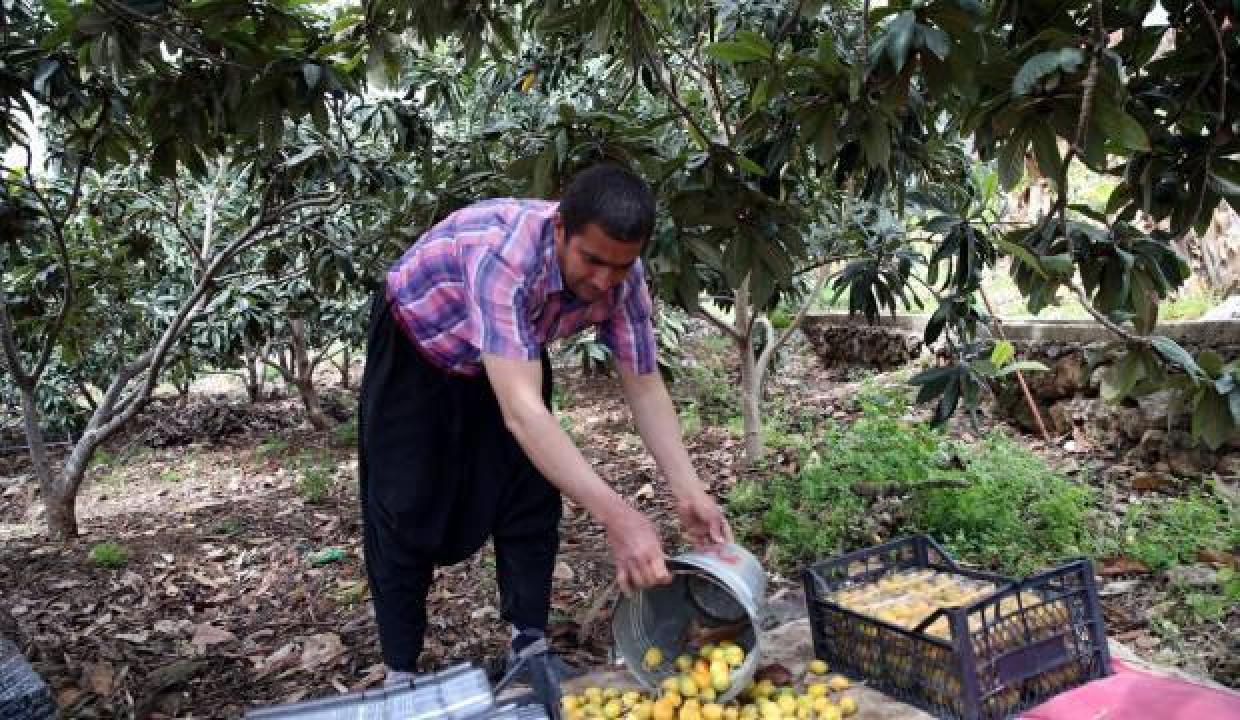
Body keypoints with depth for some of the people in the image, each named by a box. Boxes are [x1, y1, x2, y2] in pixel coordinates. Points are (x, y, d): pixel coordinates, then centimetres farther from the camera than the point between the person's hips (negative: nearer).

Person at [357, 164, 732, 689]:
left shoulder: (620, 277, -25)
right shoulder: (502, 254, -44)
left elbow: (645, 388, -17)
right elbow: (521, 410, -51)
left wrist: (689, 492, -30)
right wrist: (617, 517, -58)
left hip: (515, 350, 5)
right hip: (415, 347, -5)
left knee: (530, 498, 0)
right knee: (405, 509, -5)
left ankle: (529, 646, 14)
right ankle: (401, 672, 8)